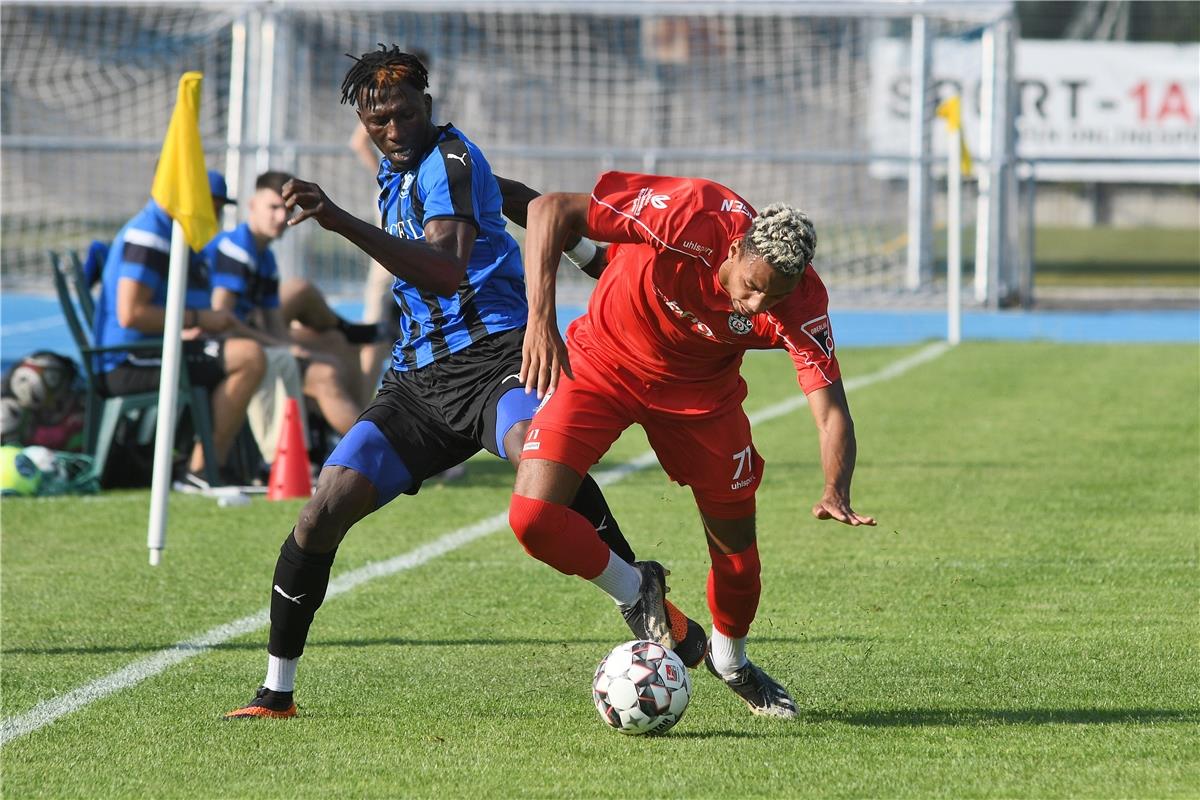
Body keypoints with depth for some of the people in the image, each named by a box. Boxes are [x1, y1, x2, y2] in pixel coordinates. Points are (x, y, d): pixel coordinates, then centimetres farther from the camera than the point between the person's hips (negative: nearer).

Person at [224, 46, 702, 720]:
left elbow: (446, 271, -30)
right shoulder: (396, 171, 17)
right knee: (326, 508, -6)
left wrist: (343, 222, -39)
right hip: (421, 375, 8)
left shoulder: (448, 160, -10)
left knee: (536, 452, -41)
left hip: (492, 353, -8)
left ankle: (645, 601, -36)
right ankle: (277, 692, 5)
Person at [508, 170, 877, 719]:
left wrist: (836, 492, -47)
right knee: (533, 516, -19)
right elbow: (550, 210, -31)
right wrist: (540, 319, -40)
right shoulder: (690, 218, -36)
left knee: (736, 551, 7)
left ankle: (730, 660, 40)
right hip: (601, 365, -2)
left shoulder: (801, 306, -27)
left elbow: (831, 413, -27)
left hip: (699, 393, 2)